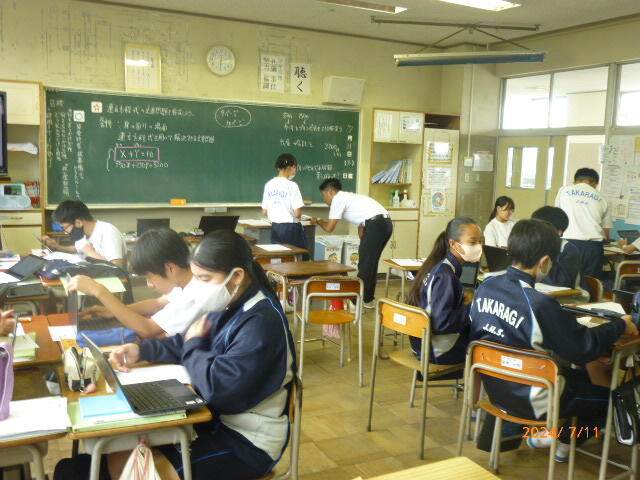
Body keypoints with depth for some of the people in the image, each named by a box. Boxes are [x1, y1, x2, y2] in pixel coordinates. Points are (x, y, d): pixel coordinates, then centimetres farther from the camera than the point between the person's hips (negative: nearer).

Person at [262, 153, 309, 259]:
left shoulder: (269, 185, 3)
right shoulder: (292, 185, -13)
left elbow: (264, 212, 7)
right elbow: (297, 213, -16)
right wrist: (299, 212, 6)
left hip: (275, 228, 6)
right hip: (291, 228, -5)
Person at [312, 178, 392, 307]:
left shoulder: (338, 199, 1)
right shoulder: (350, 197, 28)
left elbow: (329, 228, 2)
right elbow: (361, 224, 30)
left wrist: (317, 221, 21)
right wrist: (363, 245, 31)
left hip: (376, 224, -9)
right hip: (386, 223, 9)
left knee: (365, 264, -1)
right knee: (370, 263, 18)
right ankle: (368, 299, 27)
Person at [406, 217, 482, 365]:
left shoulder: (438, 266, 2)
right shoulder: (445, 276, -23)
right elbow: (441, 323, -30)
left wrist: (463, 299, -1)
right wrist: (470, 307, -17)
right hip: (438, 351, -8)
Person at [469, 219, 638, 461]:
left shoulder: (485, 287, -8)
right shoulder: (540, 304, -28)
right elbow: (584, 347, -19)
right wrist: (620, 325, -1)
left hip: (494, 386, 7)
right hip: (529, 400, -7)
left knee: (579, 374, 27)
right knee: (608, 394, 13)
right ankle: (563, 441, 21)